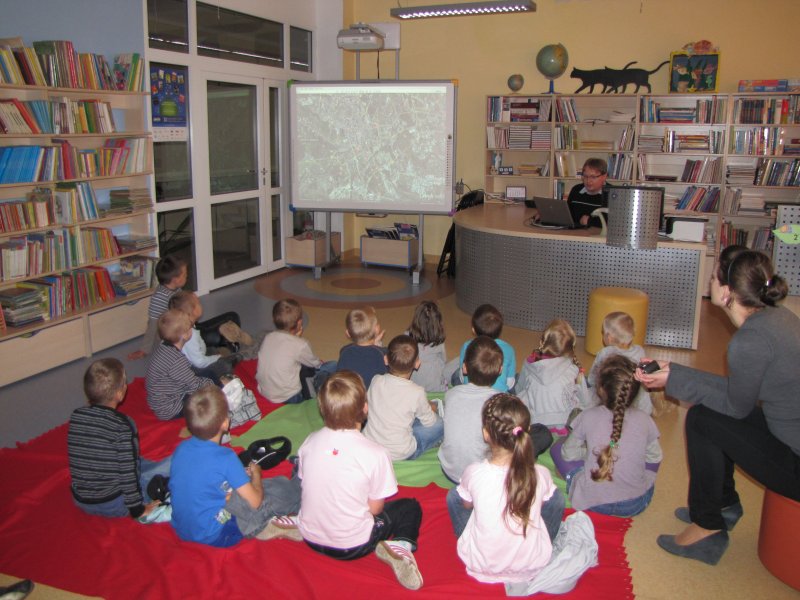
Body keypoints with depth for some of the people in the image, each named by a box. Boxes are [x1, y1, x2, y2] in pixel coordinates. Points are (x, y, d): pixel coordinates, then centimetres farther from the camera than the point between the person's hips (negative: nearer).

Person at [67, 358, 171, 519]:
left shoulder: (76, 416, -5)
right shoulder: (122, 425, -23)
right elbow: (128, 473, -20)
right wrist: (138, 509, -8)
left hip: (80, 501, 6)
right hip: (113, 505, -6)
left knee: (137, 461, 28)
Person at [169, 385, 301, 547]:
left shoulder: (180, 448, -5)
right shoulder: (226, 458, -24)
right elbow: (255, 501, -16)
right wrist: (256, 473, 3)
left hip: (181, 530, 7)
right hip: (215, 536, -7)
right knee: (277, 489, 5)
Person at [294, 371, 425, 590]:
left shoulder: (309, 442, -10)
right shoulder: (376, 453, -23)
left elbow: (306, 484, 4)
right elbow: (375, 508, -13)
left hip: (311, 538, 4)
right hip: (352, 547, -4)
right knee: (411, 507, 16)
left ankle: (297, 524, 10)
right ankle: (400, 546, -9)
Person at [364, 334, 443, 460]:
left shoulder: (376, 381, -10)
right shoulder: (417, 392, -20)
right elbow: (429, 422, -4)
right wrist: (431, 409, 21)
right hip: (400, 455, -5)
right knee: (439, 423, 9)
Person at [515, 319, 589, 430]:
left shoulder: (530, 364, -8)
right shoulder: (574, 368, -12)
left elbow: (519, 390, 7)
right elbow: (585, 400, 1)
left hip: (532, 420, 1)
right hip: (564, 421, 0)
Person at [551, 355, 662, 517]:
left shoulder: (588, 417, -12)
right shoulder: (644, 420, -8)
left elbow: (568, 454, 0)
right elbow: (654, 458, 8)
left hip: (592, 502, -3)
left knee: (557, 448, 14)